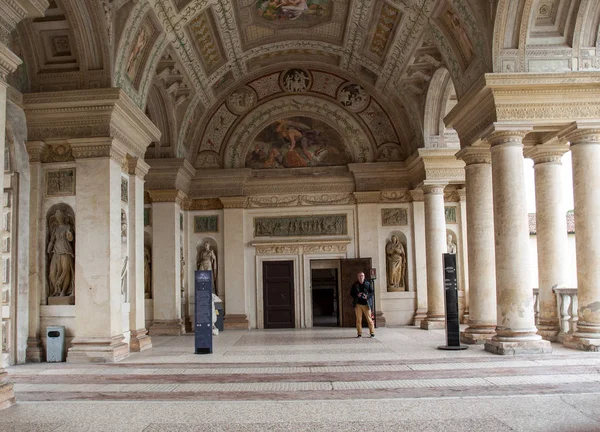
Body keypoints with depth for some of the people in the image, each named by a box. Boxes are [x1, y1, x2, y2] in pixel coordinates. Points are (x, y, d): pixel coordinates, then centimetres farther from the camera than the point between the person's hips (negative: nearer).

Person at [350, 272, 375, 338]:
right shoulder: (355, 285, 6)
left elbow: (372, 292, 6)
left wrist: (367, 296, -12)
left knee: (369, 319, -2)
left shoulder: (367, 284, 4)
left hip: (366, 304, -1)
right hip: (358, 304, 1)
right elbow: (351, 293, 10)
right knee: (358, 319, 2)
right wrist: (357, 295, -9)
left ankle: (372, 333, 4)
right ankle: (359, 334, 9)